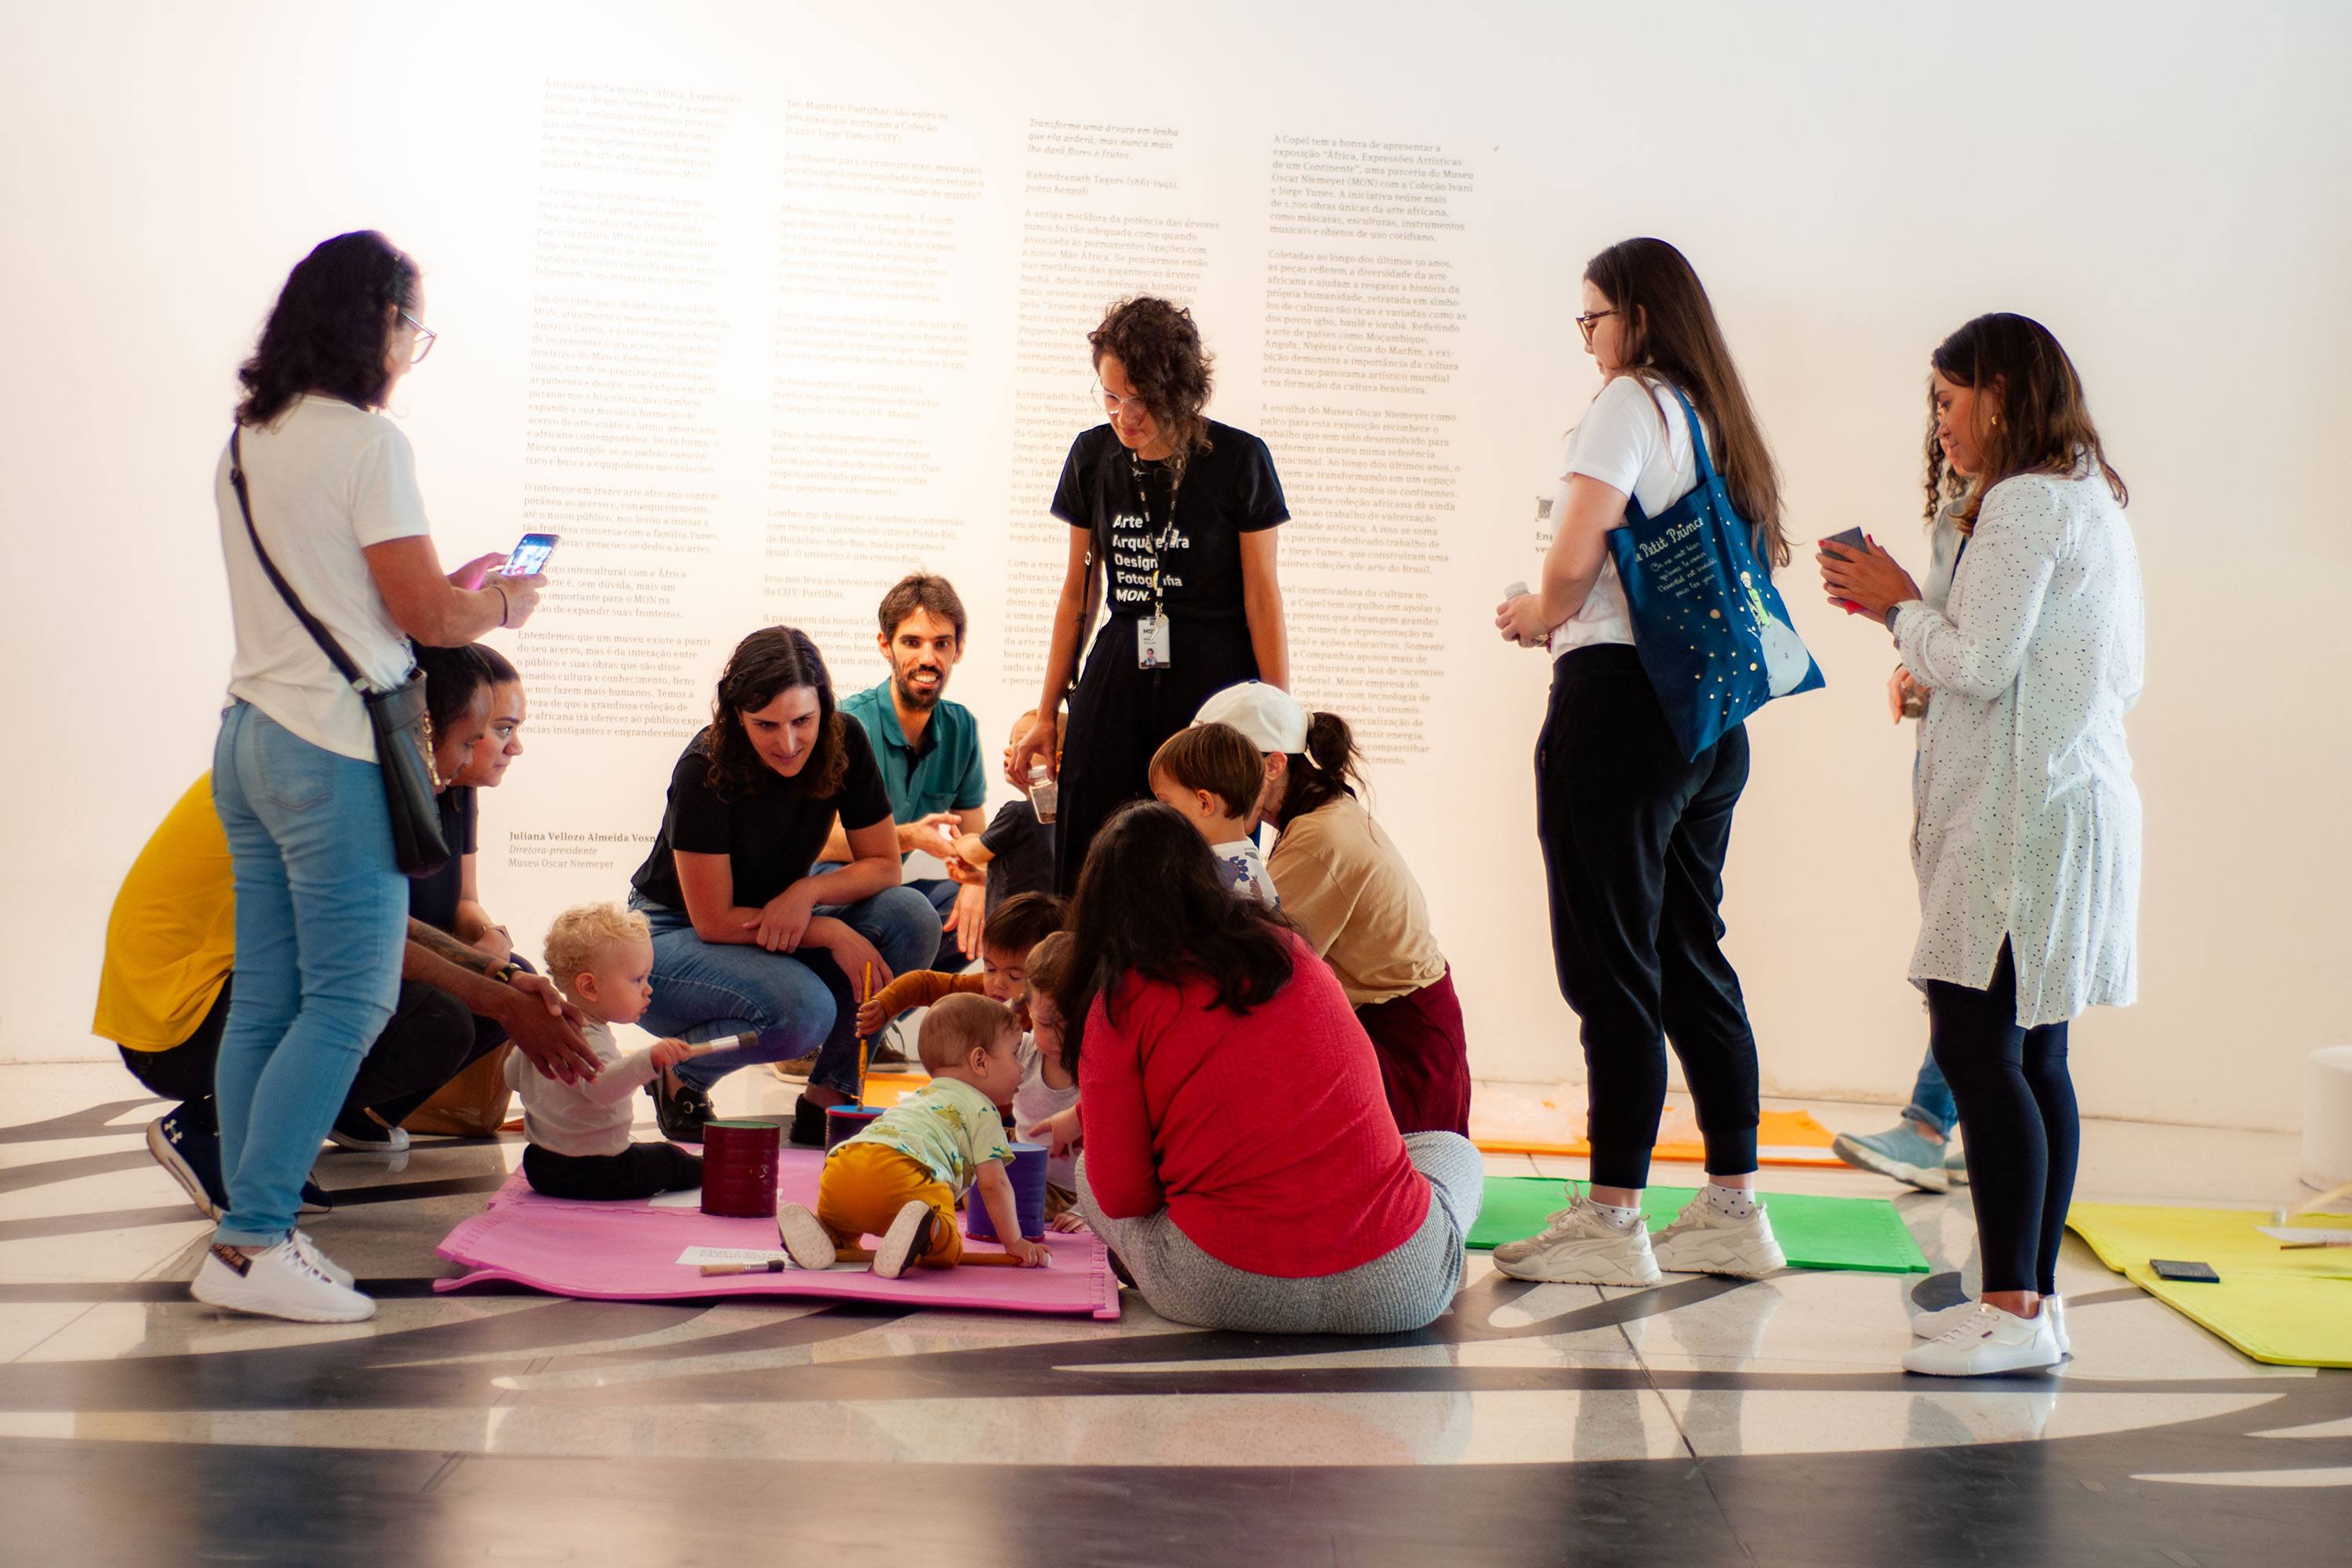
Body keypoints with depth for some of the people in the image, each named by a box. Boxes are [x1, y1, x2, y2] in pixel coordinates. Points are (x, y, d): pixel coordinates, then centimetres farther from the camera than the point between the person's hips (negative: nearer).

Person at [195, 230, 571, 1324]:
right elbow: (428, 616, -12)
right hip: (334, 750, -8)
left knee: (265, 1001, 9)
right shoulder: (368, 443, -11)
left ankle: (250, 1238, 11)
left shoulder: (247, 444, 14)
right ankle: (254, 1241, -7)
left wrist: (453, 586, 22)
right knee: (348, 1001, -4)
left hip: (248, 735, 8)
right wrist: (504, 600, 8)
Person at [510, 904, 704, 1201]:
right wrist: (648, 1060, -62)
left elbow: (513, 1076, 19)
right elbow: (602, 1086, -49)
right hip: (589, 1177, -9)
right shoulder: (589, 1040, -28)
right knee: (668, 1159, 10)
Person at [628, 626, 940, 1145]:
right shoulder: (705, 771, -26)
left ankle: (829, 1096, -6)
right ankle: (680, 1076, -4)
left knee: (912, 919, -20)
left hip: (775, 925, 5)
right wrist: (832, 932, -26)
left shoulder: (843, 745, -13)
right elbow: (714, 923, -23)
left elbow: (884, 865, -5)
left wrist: (808, 891, -24)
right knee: (804, 1010, -34)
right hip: (675, 937, -5)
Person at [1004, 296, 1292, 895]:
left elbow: (1263, 600, -4)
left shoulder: (1237, 459, -7)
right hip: (1117, 679, 4)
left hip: (1214, 679, -4)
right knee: (1083, 876, -1)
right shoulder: (1094, 455, 6)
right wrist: (1047, 714, 17)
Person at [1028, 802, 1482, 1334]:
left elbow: (1121, 1194, -1)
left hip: (1224, 1291, -2)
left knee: (1090, 1173, 27)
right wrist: (1085, 1113, 43)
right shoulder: (1290, 949, 13)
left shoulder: (1118, 1002, -3)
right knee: (1455, 1150, 35)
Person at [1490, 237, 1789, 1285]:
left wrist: (1537, 616, 4)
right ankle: (1734, 1208, 18)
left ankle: (1613, 1219, 0)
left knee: (1611, 963, -4)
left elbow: (1573, 562, -18)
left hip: (1620, 700, -8)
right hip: (1713, 712, 9)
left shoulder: (1628, 406, -8)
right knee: (1690, 954, 14)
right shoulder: (1718, 420, 16)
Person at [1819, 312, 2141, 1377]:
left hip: (2021, 810, -10)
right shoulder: (2094, 502, 19)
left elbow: (1978, 665, -16)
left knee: (1975, 1047, -11)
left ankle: (2013, 1307, -11)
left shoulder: (2024, 503, -11)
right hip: (2080, 800, 10)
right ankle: (2035, 1295, 13)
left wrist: (1899, 604, 3)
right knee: (2032, 1055, 10)